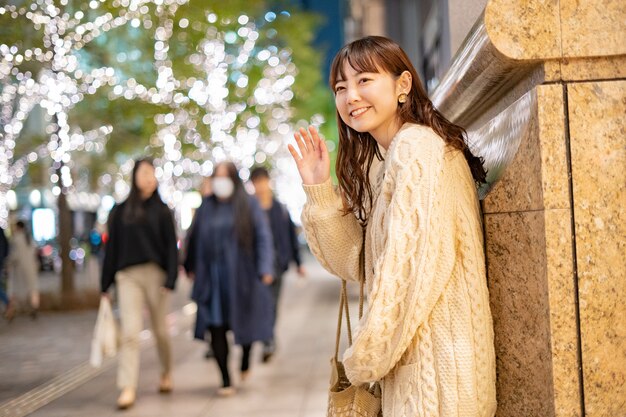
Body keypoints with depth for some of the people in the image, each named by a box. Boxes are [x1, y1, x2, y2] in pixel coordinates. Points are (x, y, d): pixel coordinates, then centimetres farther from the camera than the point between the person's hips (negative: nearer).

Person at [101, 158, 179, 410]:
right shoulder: (120, 212, 9)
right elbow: (111, 248, 9)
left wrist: (170, 280, -11)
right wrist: (106, 285, 7)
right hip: (128, 276, 0)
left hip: (155, 275, 0)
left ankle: (166, 374, 33)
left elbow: (171, 247, 0)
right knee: (130, 332, -10)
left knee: (160, 330, 9)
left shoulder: (161, 211, 5)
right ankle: (128, 389, -13)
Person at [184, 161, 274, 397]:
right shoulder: (206, 206, 7)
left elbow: (263, 236, -7)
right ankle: (226, 381, 3)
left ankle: (245, 359, 40)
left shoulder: (248, 204, -2)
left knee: (244, 323, 9)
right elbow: (195, 236, 17)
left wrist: (265, 268, -18)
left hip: (241, 276, -2)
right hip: (213, 278, 2)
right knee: (216, 328, -4)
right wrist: (190, 266, 19)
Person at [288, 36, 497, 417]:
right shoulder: (385, 163, 16)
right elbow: (353, 262, 11)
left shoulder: (415, 144, -13)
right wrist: (319, 190, 0)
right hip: (410, 350, 9)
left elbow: (418, 258, -21)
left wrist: (368, 353, -15)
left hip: (433, 344, -9)